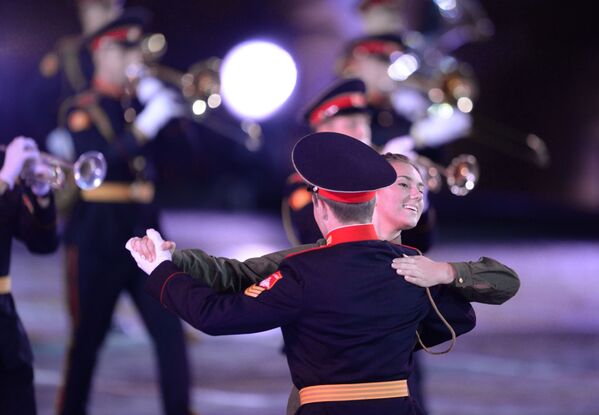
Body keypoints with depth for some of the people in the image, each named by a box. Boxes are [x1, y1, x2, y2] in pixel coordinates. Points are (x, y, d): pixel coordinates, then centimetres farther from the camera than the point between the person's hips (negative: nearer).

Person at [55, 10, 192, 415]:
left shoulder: (141, 100, 13)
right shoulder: (82, 109, -4)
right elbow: (98, 160, -20)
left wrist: (165, 102, -9)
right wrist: (145, 126, -27)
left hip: (144, 231, 5)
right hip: (98, 238, -5)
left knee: (171, 330, -2)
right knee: (87, 338, 3)